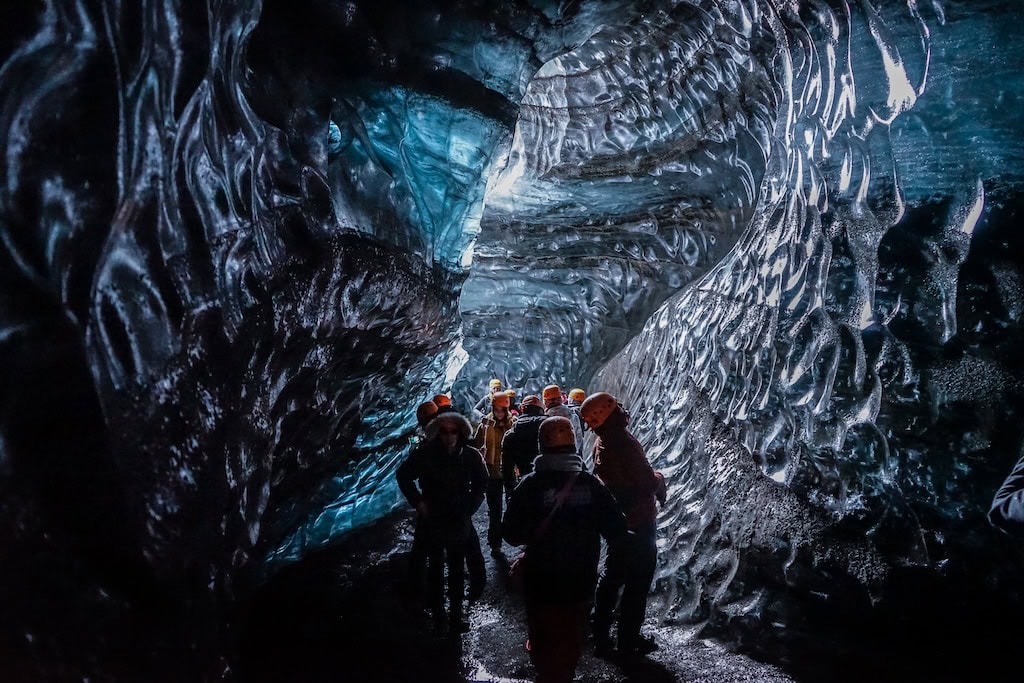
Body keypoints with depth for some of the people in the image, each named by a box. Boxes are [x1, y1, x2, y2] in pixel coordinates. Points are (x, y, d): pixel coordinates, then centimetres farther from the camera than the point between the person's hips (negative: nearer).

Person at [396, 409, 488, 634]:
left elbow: (481, 484, 10)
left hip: (460, 521, 1)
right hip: (433, 520, -1)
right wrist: (418, 502, -2)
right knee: (436, 567, 7)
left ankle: (455, 614, 16)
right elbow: (404, 477, 4)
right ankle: (438, 614, 16)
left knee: (456, 568, 7)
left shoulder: (470, 455, -7)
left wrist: (469, 507, 4)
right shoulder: (426, 454, -11)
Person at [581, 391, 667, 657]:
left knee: (611, 576, 19)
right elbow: (647, 483, -26)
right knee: (637, 582, 5)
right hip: (638, 523, -8)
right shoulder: (625, 444, -27)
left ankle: (601, 636, 28)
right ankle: (629, 641, 15)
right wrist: (659, 478, -4)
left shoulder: (601, 444, 2)